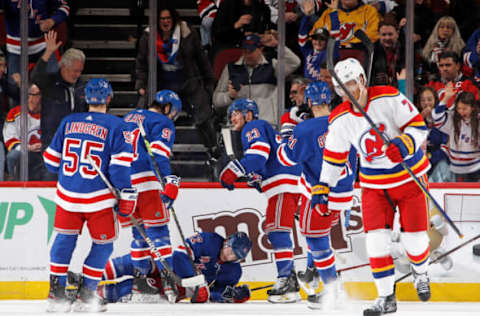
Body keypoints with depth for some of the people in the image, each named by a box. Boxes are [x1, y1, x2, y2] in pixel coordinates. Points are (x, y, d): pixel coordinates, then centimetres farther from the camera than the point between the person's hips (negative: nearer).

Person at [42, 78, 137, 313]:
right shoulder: (114, 126, -6)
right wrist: (126, 194, -7)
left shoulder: (68, 122, 5)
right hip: (99, 199, -4)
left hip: (67, 195, 4)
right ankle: (85, 297, 8)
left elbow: (52, 161, 11)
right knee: (103, 244, 11)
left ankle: (56, 293, 15)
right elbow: (120, 164, -12)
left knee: (65, 239, 18)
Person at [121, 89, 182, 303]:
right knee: (158, 229, -5)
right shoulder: (162, 123, 2)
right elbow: (159, 154, -12)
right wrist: (169, 183, -19)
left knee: (139, 232, 14)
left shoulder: (128, 118, 26)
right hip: (146, 181, -7)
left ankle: (139, 280, 10)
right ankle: (168, 279, -11)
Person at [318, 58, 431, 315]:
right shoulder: (340, 119, -5)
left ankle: (420, 273, 35)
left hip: (409, 177, -2)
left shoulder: (389, 98, -16)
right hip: (374, 185, 2)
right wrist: (322, 188, 3)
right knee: (376, 239, -10)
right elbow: (333, 156, 6)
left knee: (414, 236, 1)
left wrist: (405, 144, -35)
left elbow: (418, 126, -16)